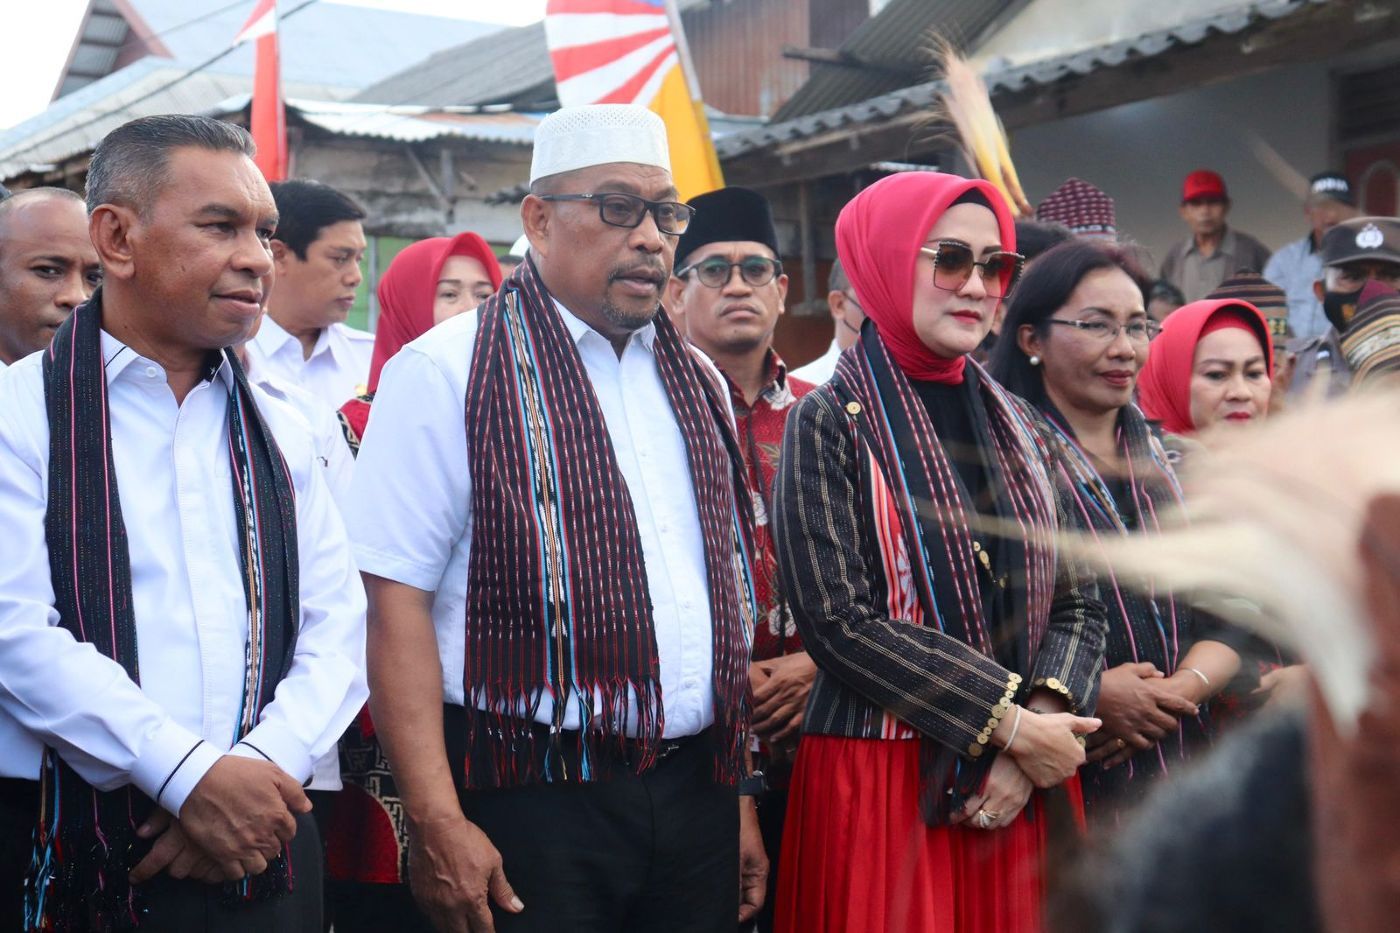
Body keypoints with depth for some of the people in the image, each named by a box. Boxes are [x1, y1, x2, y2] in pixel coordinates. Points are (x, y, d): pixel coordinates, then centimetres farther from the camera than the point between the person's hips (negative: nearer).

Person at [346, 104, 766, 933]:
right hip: (529, 805, -5)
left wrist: (739, 794, 14)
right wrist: (437, 823, -17)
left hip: (694, 798, 6)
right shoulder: (447, 372, -6)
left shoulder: (696, 382, 13)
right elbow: (395, 600, -12)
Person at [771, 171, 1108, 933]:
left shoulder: (1010, 422, 11)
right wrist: (1009, 723, -14)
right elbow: (839, 623, -15)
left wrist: (1044, 720, -10)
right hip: (880, 783, -5)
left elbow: (1076, 603, 8)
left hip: (1024, 787, 5)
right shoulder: (830, 424, -5)